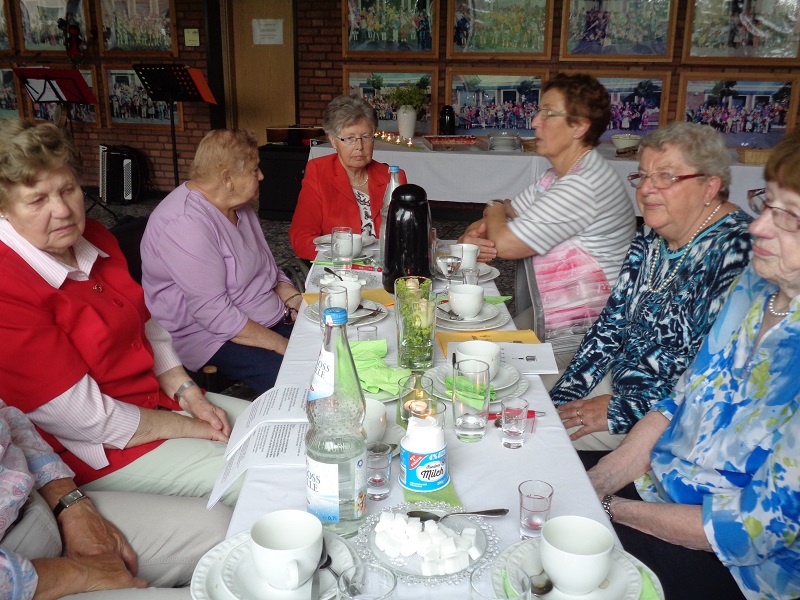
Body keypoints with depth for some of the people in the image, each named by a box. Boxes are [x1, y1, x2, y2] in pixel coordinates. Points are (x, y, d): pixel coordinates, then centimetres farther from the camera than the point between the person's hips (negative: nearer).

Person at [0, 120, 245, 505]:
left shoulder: (93, 239, 1)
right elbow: (89, 421, -24)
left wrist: (187, 393, -4)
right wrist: (189, 427, -15)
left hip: (157, 398, 9)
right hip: (97, 455, -8)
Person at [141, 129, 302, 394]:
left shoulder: (238, 205, 9)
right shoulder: (184, 224, -22)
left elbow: (267, 268, 19)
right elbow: (214, 313, -25)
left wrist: (296, 300, 0)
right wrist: (281, 345, -23)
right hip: (210, 338, -9)